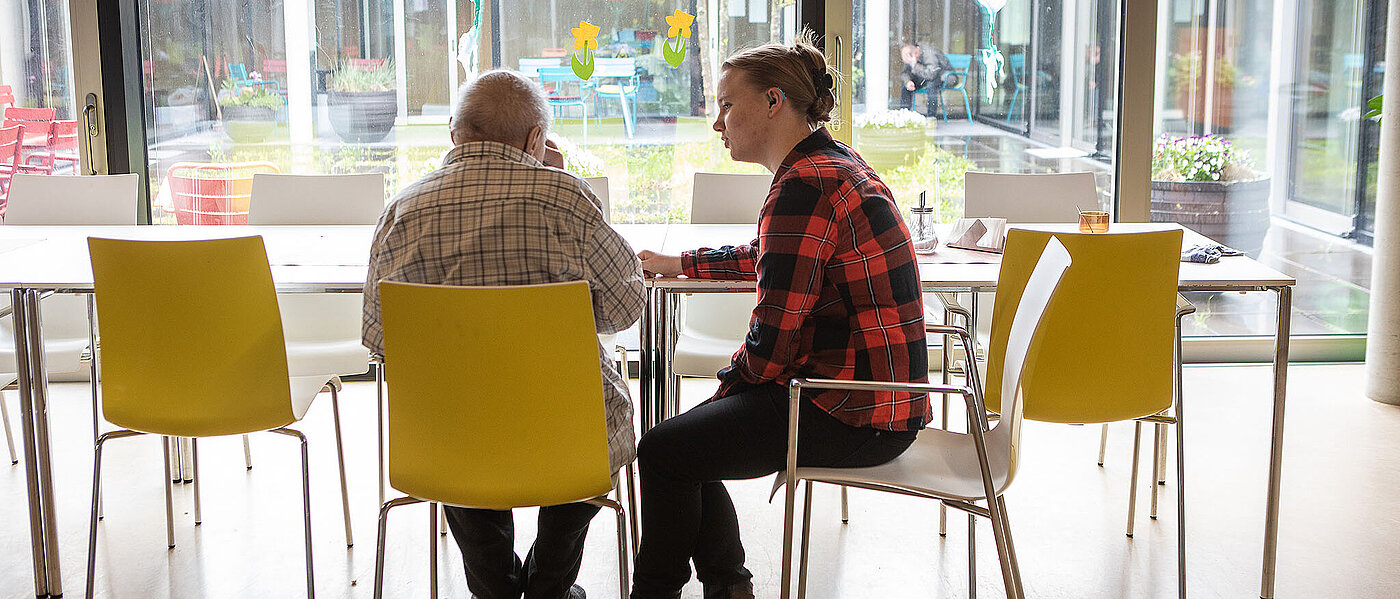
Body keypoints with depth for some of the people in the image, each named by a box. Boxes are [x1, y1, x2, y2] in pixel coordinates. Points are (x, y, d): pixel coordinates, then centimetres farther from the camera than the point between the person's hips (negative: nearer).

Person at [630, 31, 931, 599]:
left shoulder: (805, 185, -21)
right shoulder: (837, 163, 12)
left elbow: (771, 344, -21)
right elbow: (767, 257, 30)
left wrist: (731, 376, -1)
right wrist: (676, 263, 30)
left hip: (853, 417, -10)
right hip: (879, 393, 10)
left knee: (661, 452, -2)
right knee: (689, 433, 19)